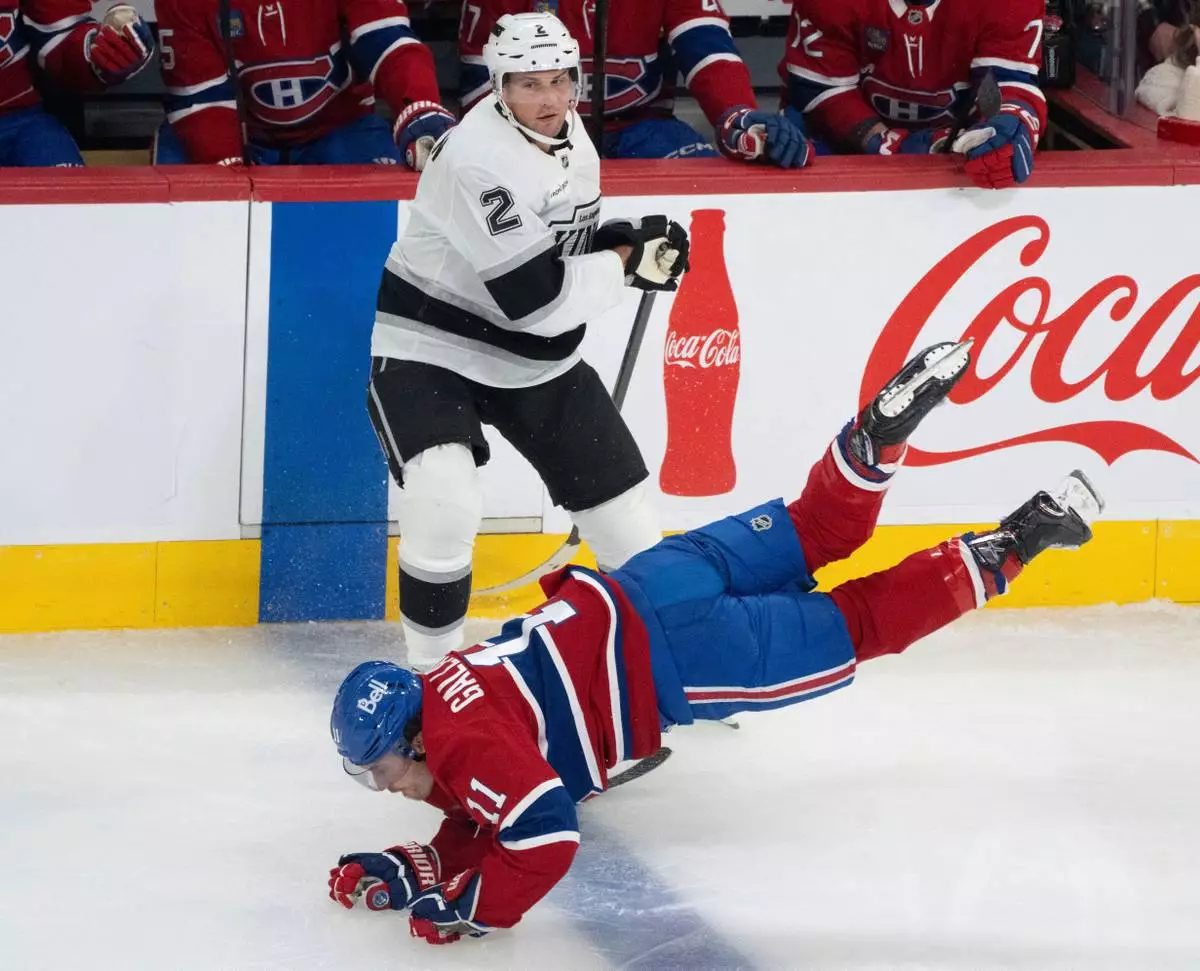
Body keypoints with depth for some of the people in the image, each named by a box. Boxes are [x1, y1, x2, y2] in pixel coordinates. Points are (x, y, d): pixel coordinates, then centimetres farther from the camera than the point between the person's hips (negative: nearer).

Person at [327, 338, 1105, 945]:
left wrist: (470, 911, -16)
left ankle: (1005, 551, 3)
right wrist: (407, 873, 6)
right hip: (624, 602, 7)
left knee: (855, 626, 3)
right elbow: (480, 831, 18)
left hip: (660, 654, -7)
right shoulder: (441, 700, 10)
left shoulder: (465, 750, -17)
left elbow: (546, 837, -26)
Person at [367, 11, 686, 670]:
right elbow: (535, 296, -31)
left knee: (616, 492, 10)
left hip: (537, 359, 8)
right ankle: (431, 664, -7)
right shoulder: (479, 159, -28)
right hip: (430, 351, -8)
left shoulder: (566, 129, -1)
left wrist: (618, 240, -4)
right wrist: (627, 261, -19)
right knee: (446, 505, -27)